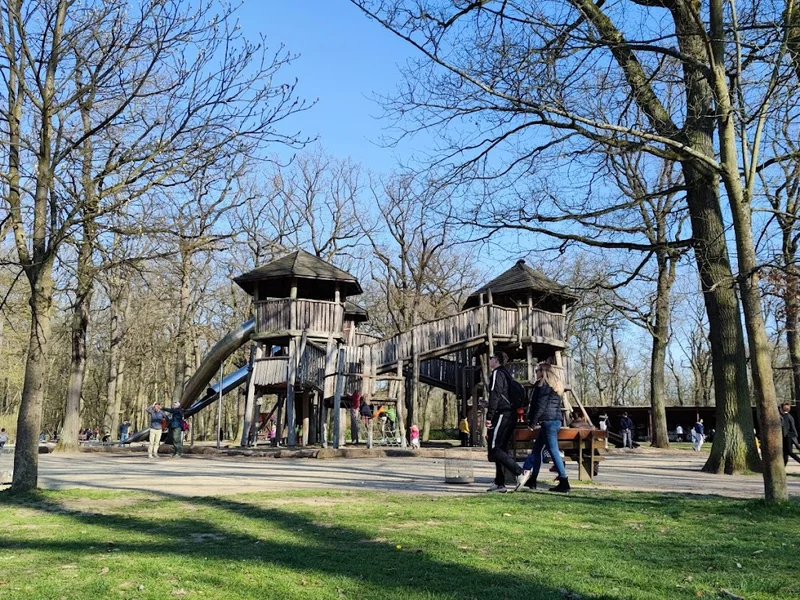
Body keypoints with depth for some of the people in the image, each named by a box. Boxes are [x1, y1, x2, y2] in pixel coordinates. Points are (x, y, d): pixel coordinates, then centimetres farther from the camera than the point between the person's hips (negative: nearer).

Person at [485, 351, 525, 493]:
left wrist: (489, 416, -18)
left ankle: (519, 473, -20)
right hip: (510, 416, 10)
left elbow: (495, 396, -17)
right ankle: (499, 483, 11)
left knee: (495, 449, -10)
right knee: (501, 449, 10)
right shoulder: (507, 374, 22)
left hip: (501, 415, -10)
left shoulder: (497, 373, -6)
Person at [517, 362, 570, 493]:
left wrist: (532, 422, -8)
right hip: (556, 420, 10)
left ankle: (564, 483, -8)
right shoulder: (555, 386, 21)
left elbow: (540, 405, -13)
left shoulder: (543, 385, -8)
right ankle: (532, 480, 19)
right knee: (536, 449, 14)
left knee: (553, 451, -8)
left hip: (548, 421, -10)